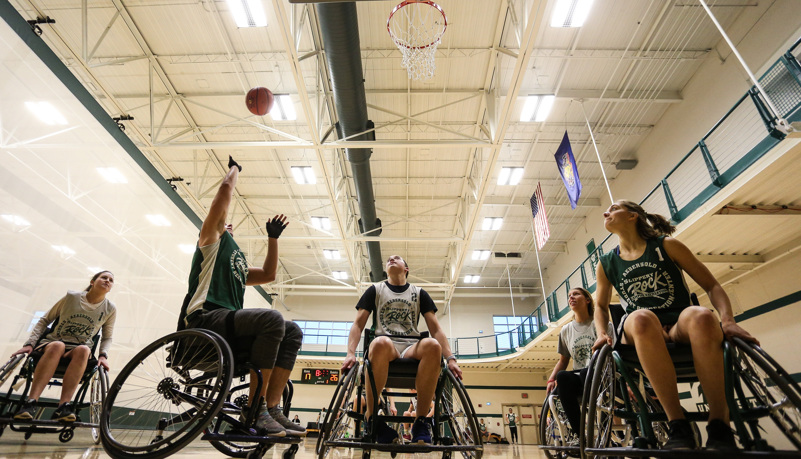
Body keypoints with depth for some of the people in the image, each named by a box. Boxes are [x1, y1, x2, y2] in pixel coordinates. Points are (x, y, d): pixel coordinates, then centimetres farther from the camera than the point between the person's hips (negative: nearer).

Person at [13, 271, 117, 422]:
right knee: (57, 346, -38)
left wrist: (103, 355, -8)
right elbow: (44, 320, 8)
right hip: (50, 343, 0)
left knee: (84, 350, -37)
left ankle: (63, 405, -44)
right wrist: (29, 344, -5)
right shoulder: (72, 297, 0)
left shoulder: (110, 309, 4)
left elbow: (107, 338, 11)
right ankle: (30, 402, -41)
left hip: (78, 349, 1)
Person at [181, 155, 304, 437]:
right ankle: (254, 406, -23)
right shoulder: (212, 238, 14)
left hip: (228, 325, 8)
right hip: (204, 319, -7)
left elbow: (268, 274, 25)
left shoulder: (239, 265, 33)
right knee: (272, 319, -30)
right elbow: (226, 190, 9)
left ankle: (271, 408, -14)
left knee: (292, 331, -8)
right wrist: (234, 168, 26)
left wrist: (273, 238, 28)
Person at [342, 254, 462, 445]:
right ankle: (370, 417, -21)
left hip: (412, 348, 1)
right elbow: (358, 324, 11)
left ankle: (421, 421, -22)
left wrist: (450, 359, -2)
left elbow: (436, 329, 13)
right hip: (385, 346, -1)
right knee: (380, 343, -40)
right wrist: (351, 353, -7)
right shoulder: (375, 290, 19)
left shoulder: (419, 293, 20)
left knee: (433, 345, -36)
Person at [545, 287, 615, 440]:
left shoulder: (602, 324, 6)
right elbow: (563, 360, 20)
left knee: (586, 373, -37)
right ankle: (577, 434, -26)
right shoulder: (566, 330, 16)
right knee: (562, 376, -32)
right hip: (579, 381, 3)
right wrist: (551, 379, 2)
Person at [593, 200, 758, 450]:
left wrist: (728, 321, -12)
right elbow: (601, 306, 20)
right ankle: (677, 426, -33)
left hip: (681, 328, 0)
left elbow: (712, 286, 6)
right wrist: (602, 333, 0)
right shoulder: (606, 264, 11)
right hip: (640, 335, 0)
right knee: (642, 318, -37)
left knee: (700, 316, -37)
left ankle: (720, 428, -31)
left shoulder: (666, 245, 6)